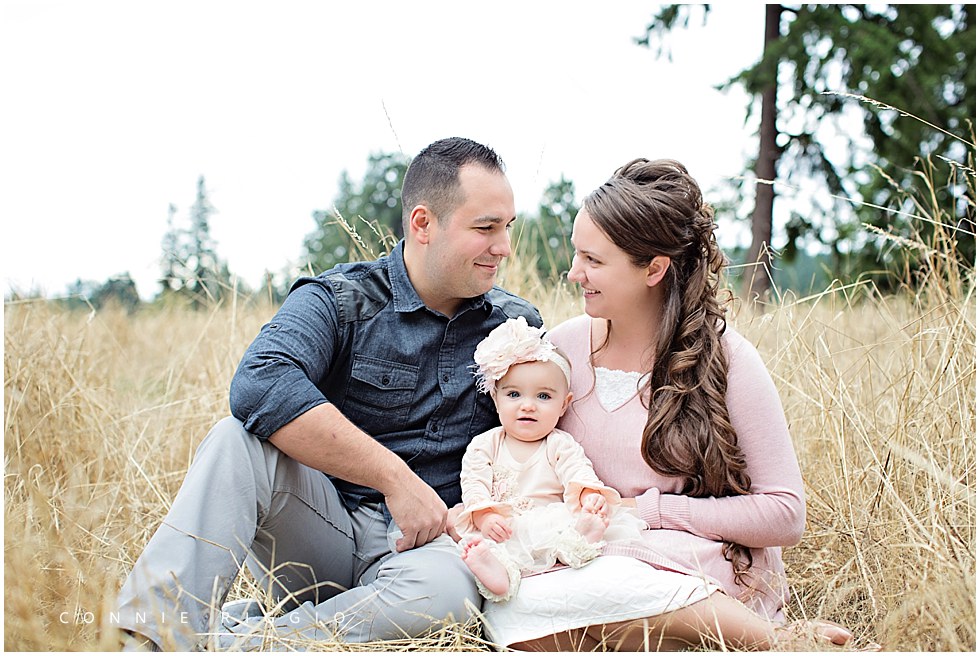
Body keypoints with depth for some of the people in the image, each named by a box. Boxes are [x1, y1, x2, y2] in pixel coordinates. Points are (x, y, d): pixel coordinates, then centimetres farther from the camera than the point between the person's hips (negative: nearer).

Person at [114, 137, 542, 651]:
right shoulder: (338, 301, -4)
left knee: (447, 588, -36)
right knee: (239, 438, -29)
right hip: (324, 526, -1)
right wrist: (394, 477, -25)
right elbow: (260, 387, -24)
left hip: (423, 542, 1)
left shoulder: (518, 326, 9)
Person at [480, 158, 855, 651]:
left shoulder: (724, 358, -7)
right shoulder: (563, 346, 4)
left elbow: (785, 514, -7)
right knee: (504, 612, -32)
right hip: (589, 560, 5)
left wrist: (648, 510, -13)